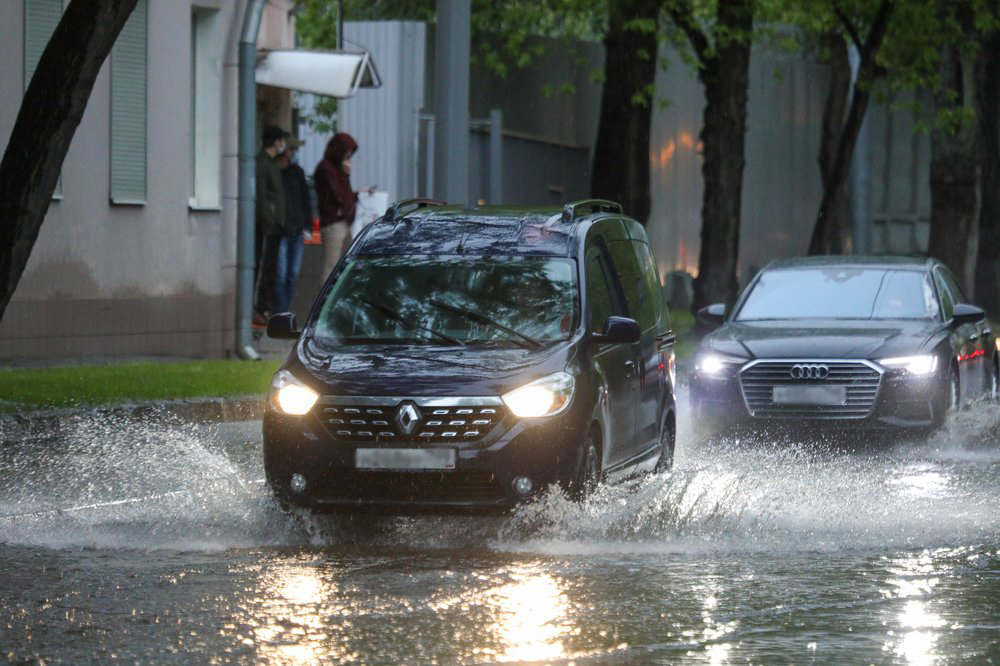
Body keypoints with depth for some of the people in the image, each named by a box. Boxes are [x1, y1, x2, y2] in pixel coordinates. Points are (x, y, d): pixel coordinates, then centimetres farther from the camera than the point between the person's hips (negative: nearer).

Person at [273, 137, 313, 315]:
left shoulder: (297, 172, 14)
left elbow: (305, 201, 19)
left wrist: (307, 226, 10)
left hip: (297, 232, 6)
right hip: (281, 232, -6)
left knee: (293, 276, 7)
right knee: (281, 275, -10)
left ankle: (284, 312, 14)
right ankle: (280, 313, -9)